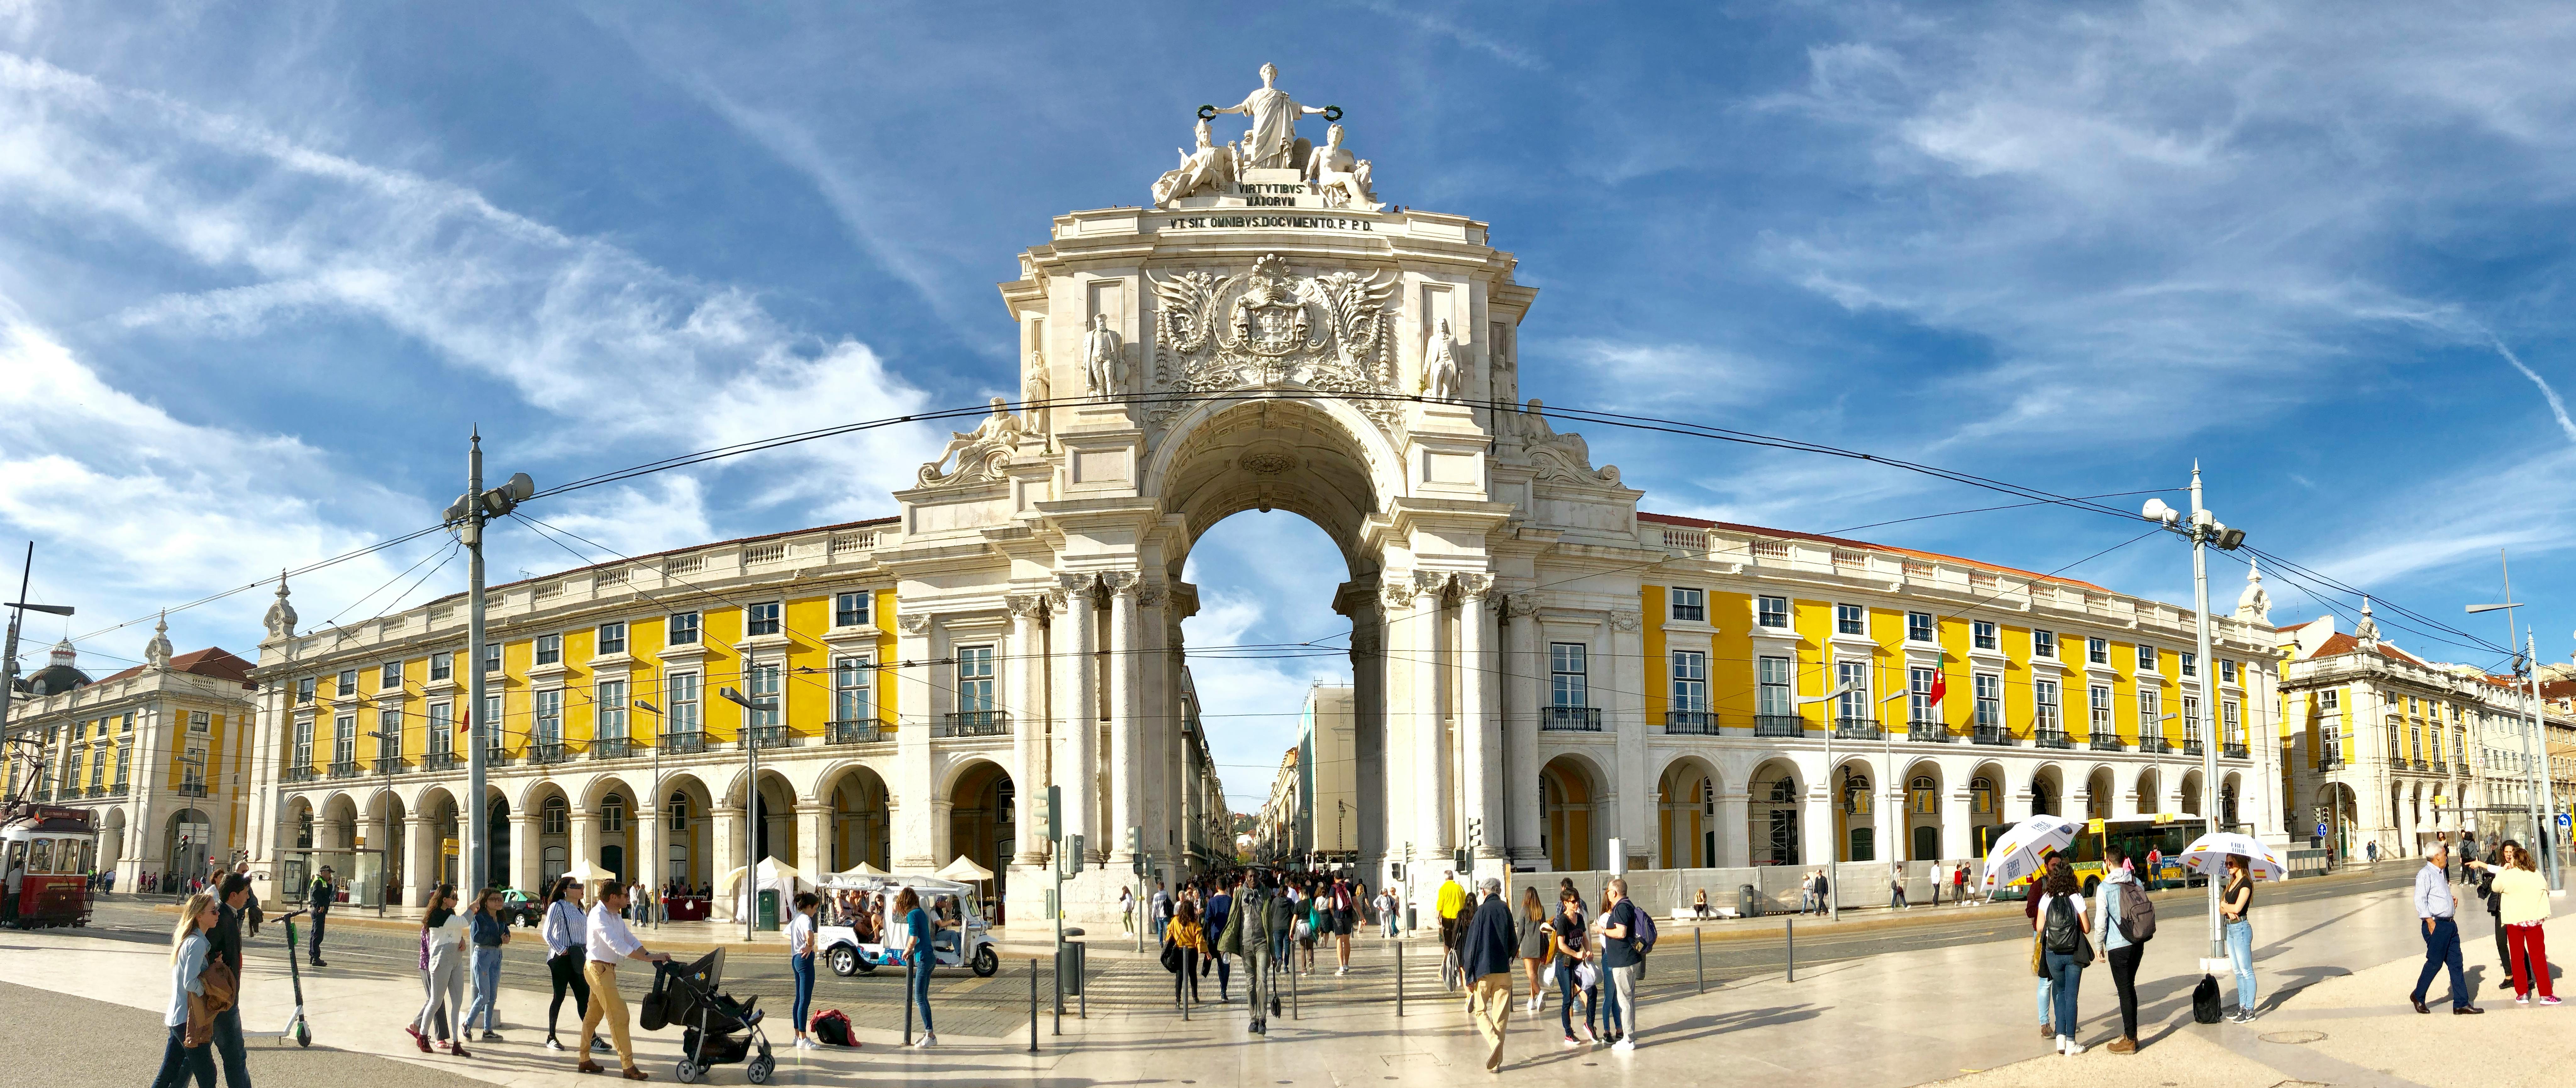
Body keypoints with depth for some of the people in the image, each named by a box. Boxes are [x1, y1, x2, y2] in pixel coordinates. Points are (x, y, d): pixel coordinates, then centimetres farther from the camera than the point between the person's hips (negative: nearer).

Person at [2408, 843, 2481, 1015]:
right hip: (2436, 925, -9)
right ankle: (2418, 996, 14)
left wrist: (2452, 901, 12)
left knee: (2456, 964, 6)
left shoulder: (2441, 874, 19)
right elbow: (2420, 900, -17)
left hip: (2450, 924, 9)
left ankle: (2461, 1004, 8)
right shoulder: (2425, 874, -10)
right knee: (2435, 963, -2)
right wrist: (2430, 921, -21)